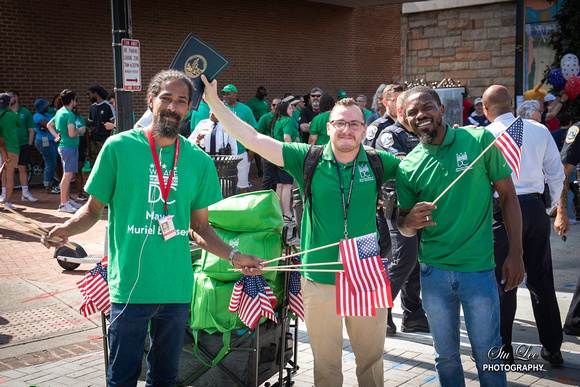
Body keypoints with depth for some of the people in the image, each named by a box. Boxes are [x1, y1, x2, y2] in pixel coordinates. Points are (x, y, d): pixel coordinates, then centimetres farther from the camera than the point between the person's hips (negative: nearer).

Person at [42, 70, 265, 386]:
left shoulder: (199, 161, 4)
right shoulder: (119, 147, -4)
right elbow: (93, 209, 1)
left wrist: (232, 256, -1)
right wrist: (67, 228, -19)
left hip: (177, 288, 3)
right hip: (130, 286, -3)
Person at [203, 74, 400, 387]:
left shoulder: (377, 162, -1)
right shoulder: (309, 159, -5)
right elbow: (253, 140, -7)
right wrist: (213, 102, -10)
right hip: (320, 281, -1)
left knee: (371, 359, 17)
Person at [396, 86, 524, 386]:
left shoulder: (480, 140, -6)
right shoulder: (407, 167, 0)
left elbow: (507, 194, 0)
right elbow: (403, 227, 8)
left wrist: (516, 252, -5)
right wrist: (411, 220, -17)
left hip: (479, 269, -2)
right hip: (434, 272, 2)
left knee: (487, 355, 8)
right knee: (446, 355, 15)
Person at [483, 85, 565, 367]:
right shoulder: (540, 130, 3)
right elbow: (556, 173, 7)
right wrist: (552, 205, 18)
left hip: (504, 211, -4)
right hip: (536, 208, 4)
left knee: (504, 282, 7)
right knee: (541, 279, 12)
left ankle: (503, 348, 15)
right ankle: (552, 348, 20)